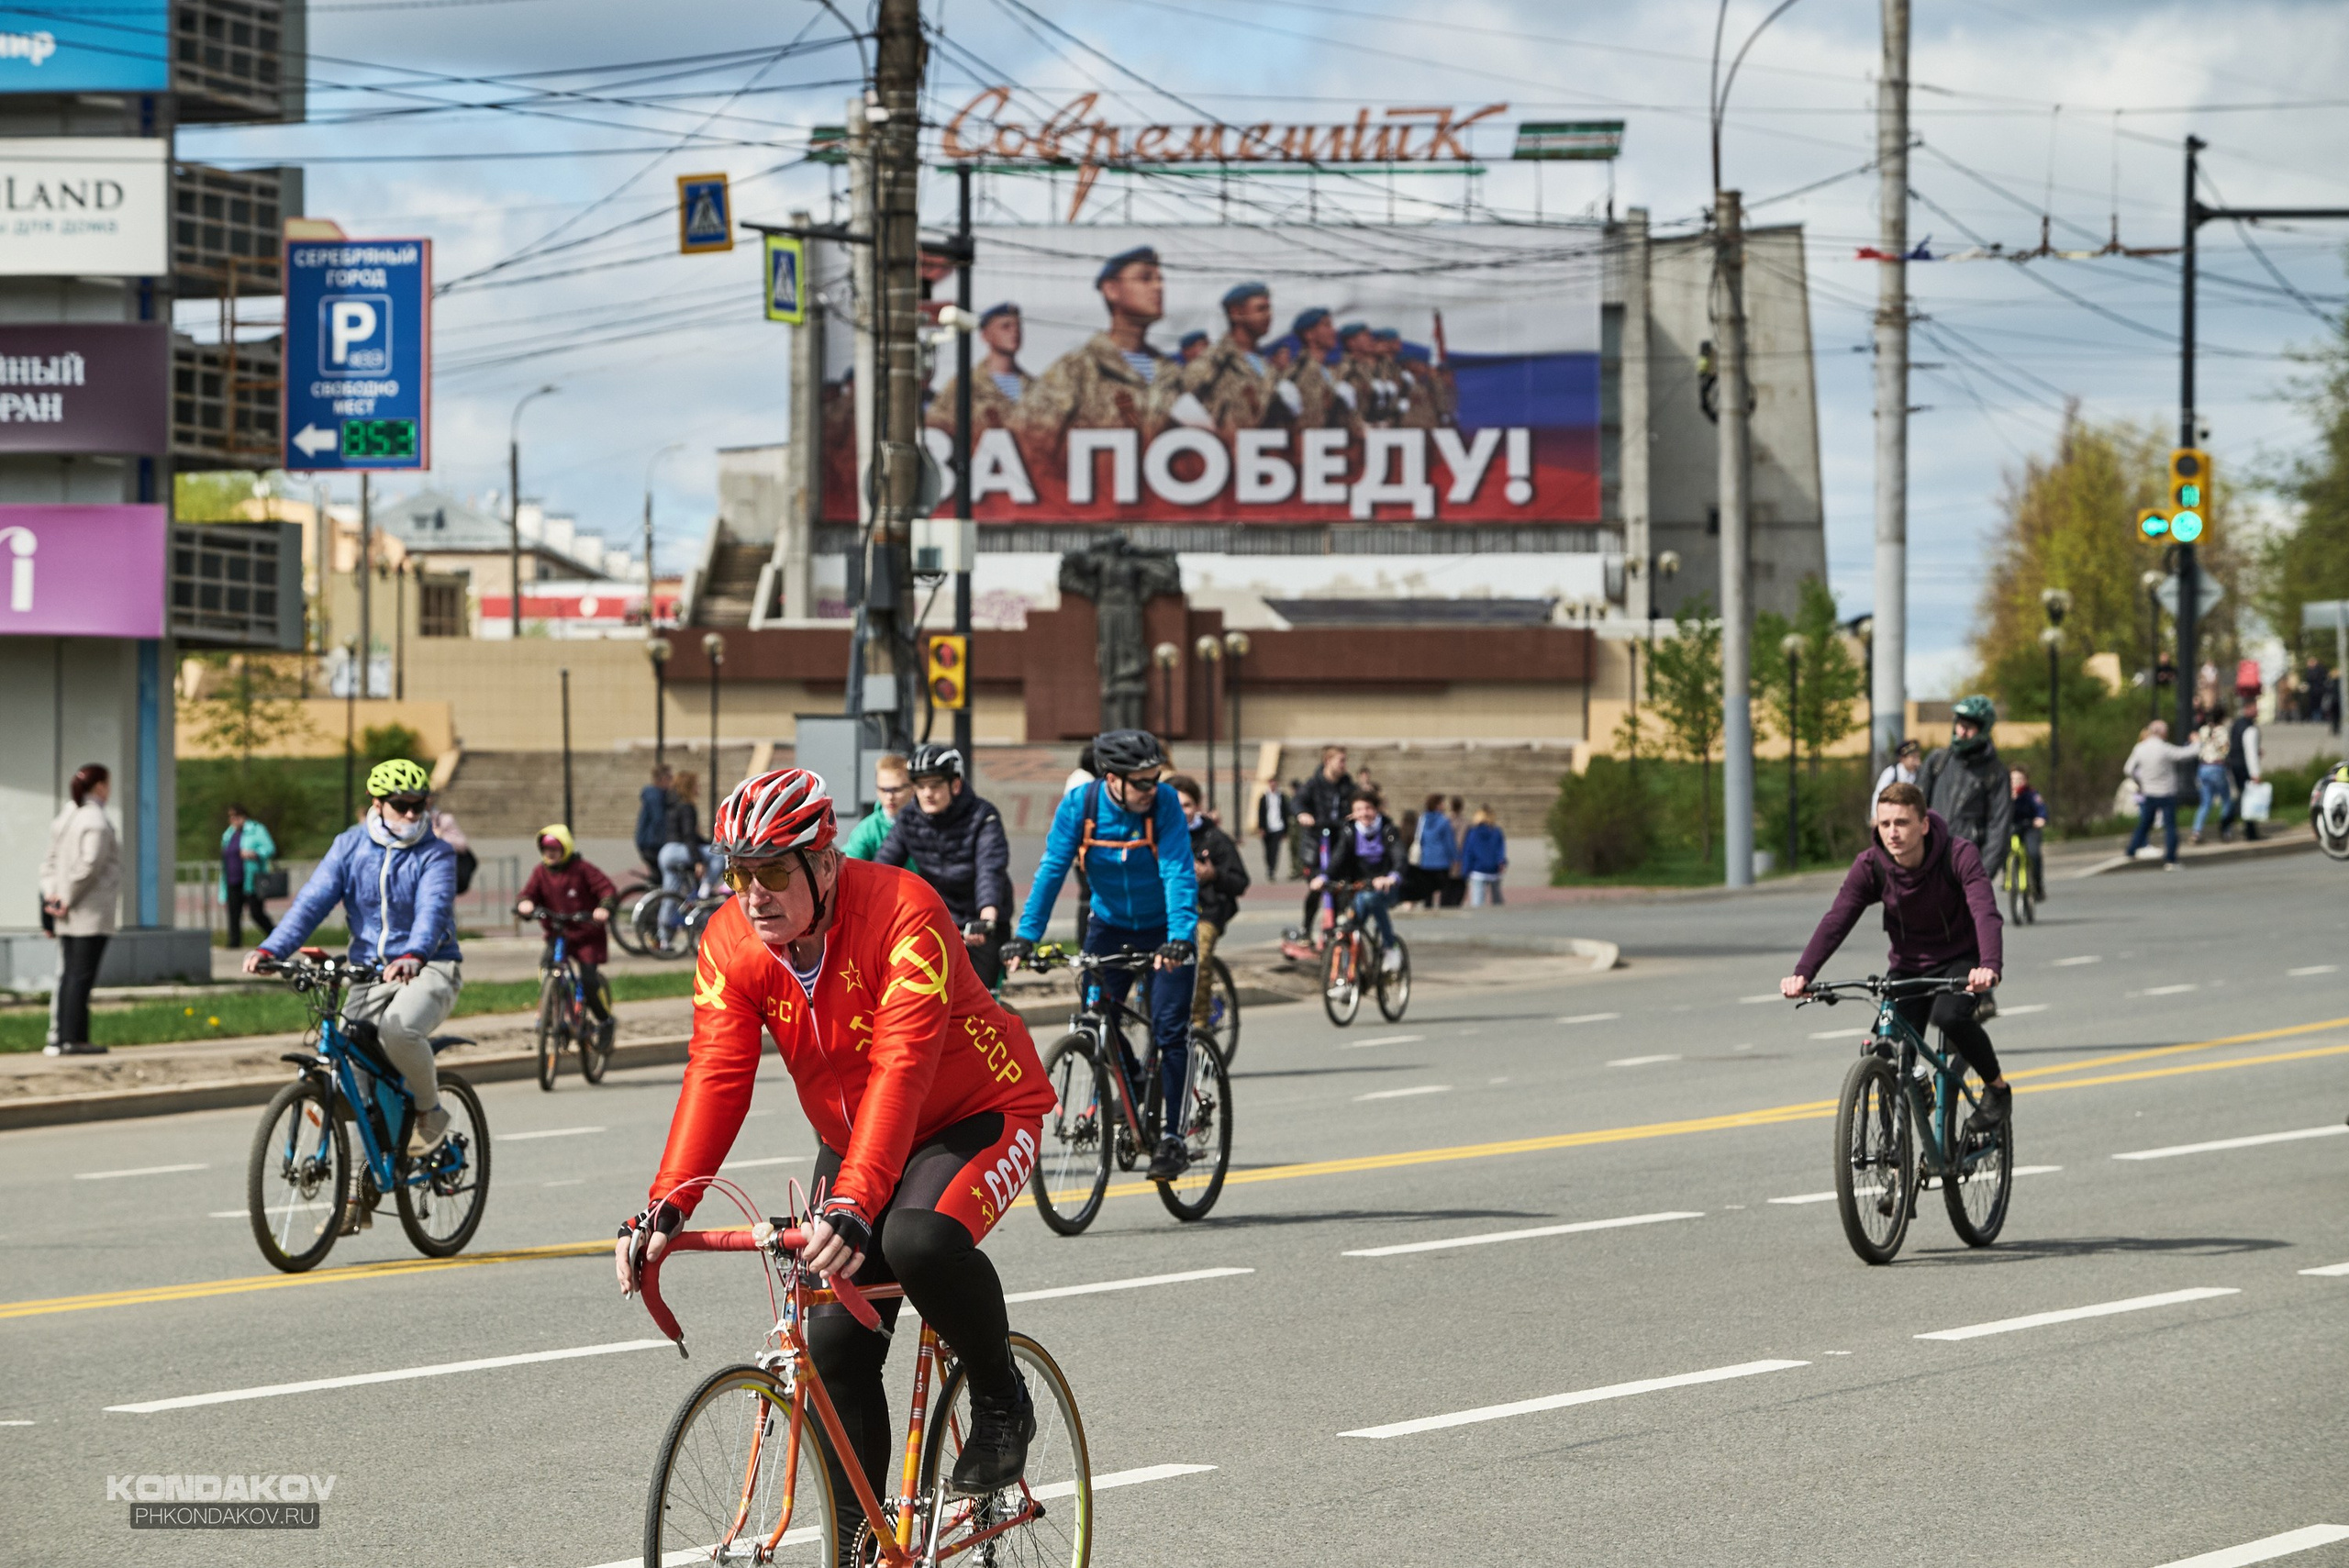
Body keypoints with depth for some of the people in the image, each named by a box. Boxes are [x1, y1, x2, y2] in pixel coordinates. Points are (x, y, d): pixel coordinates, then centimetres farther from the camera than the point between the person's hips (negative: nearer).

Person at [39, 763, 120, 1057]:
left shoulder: (66, 818, 13)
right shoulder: (96, 822, -14)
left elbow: (50, 860, 13)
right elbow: (89, 865, -22)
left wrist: (51, 893, 2)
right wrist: (67, 901, -13)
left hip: (68, 920, 8)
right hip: (92, 915, -8)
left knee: (67, 975, 10)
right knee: (81, 976, -6)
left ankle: (57, 1038, 11)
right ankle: (73, 1039, -7)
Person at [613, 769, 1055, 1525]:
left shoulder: (903, 915, -30)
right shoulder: (730, 944, -13)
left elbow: (900, 1072, -39)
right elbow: (715, 1078, -20)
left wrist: (851, 1207, -51)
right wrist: (664, 1207, -35)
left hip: (976, 1118, -6)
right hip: (852, 1142, 6)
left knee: (919, 1239, -35)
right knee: (835, 1344, -4)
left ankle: (1002, 1402, -9)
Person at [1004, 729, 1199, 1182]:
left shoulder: (1165, 802, -22)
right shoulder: (1080, 804, -17)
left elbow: (1178, 872, -29)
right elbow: (1052, 869, -18)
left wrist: (1180, 936, -43)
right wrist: (1027, 935, -28)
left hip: (1164, 929, -3)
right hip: (1110, 926, 3)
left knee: (1169, 1030, -9)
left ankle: (1173, 1136, -3)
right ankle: (1130, 1086, 22)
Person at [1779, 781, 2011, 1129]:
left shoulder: (1959, 855, -23)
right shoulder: (1870, 866, -15)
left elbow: (1985, 913, -36)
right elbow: (1836, 921, -22)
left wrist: (1990, 966, -55)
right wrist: (1802, 973, -39)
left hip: (1962, 960, -3)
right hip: (1909, 967, 3)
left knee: (1949, 1015, -33)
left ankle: (1996, 1085, -6)